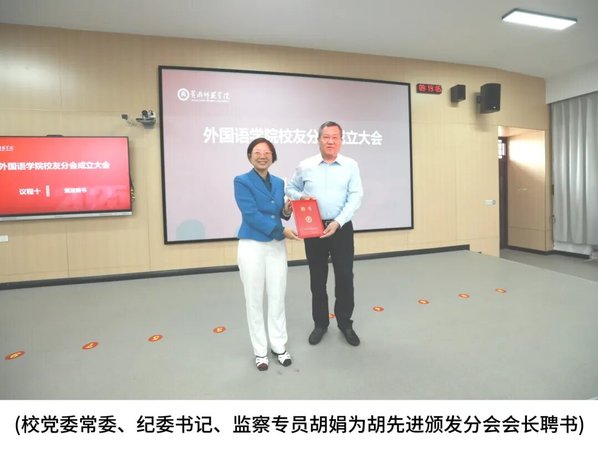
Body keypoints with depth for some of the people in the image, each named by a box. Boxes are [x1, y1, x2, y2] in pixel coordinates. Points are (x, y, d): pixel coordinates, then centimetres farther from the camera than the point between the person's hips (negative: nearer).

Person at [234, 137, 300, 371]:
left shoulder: (279, 183, 9)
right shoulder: (242, 181, -8)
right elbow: (252, 215, -17)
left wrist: (287, 211, -8)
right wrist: (282, 230, -20)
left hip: (276, 246, 5)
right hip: (252, 246, -4)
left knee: (278, 297, 11)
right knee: (254, 299, 6)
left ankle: (279, 346, 28)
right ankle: (260, 350, 23)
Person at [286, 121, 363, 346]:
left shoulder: (351, 166, 0)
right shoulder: (305, 166, 2)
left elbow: (355, 197, -7)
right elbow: (291, 189, 13)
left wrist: (337, 222, -18)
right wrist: (301, 197, -10)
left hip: (342, 228, 0)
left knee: (345, 278, 5)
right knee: (317, 279, 10)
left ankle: (345, 323, 24)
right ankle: (320, 323, 27)